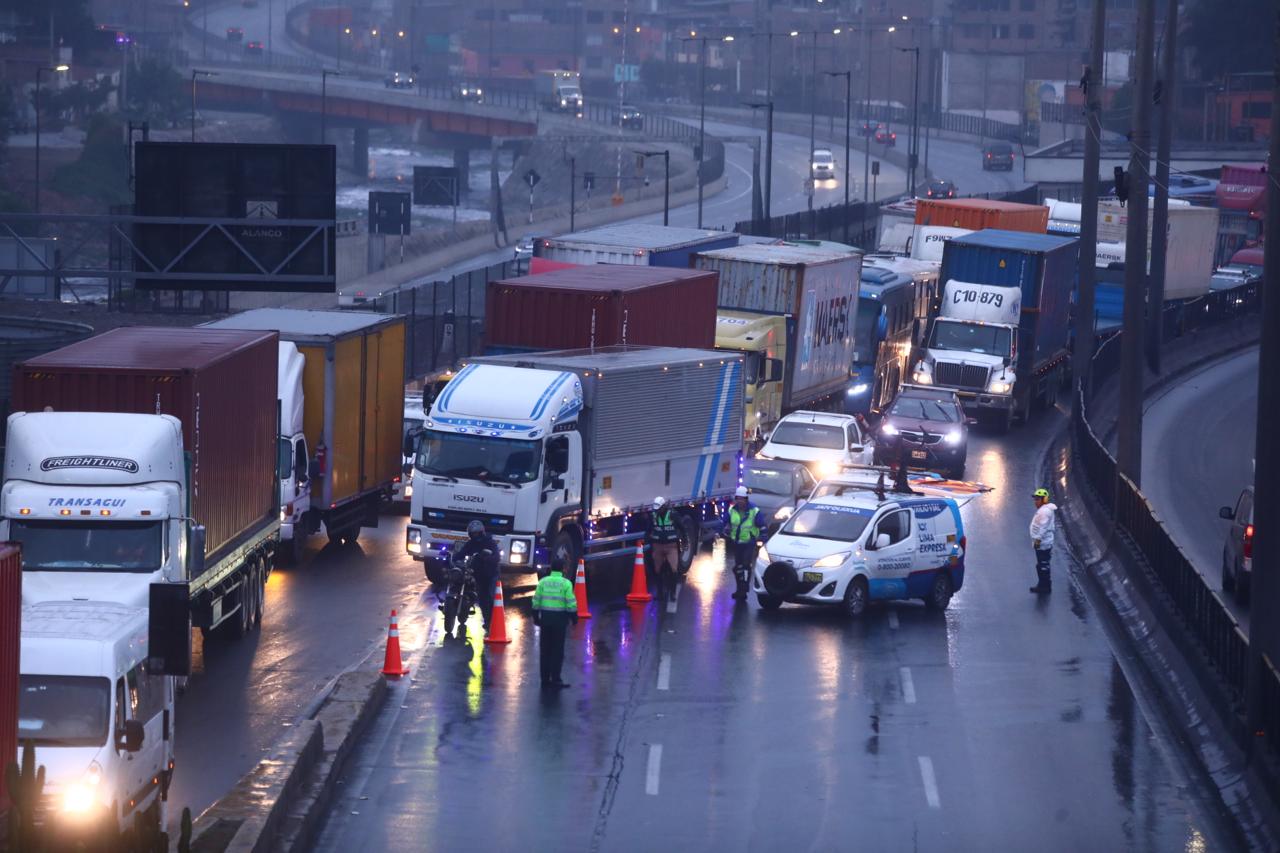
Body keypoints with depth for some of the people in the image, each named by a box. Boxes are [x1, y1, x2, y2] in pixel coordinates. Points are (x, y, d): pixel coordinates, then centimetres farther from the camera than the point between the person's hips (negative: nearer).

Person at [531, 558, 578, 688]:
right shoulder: (566, 583, -8)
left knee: (545, 650, 9)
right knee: (557, 650, 3)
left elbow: (536, 601, 3)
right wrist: (574, 618, 0)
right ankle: (555, 679, 0)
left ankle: (545, 679, 11)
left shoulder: (543, 582, 2)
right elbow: (571, 603, -10)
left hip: (545, 618, 3)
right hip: (560, 618, -3)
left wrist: (536, 617, 11)